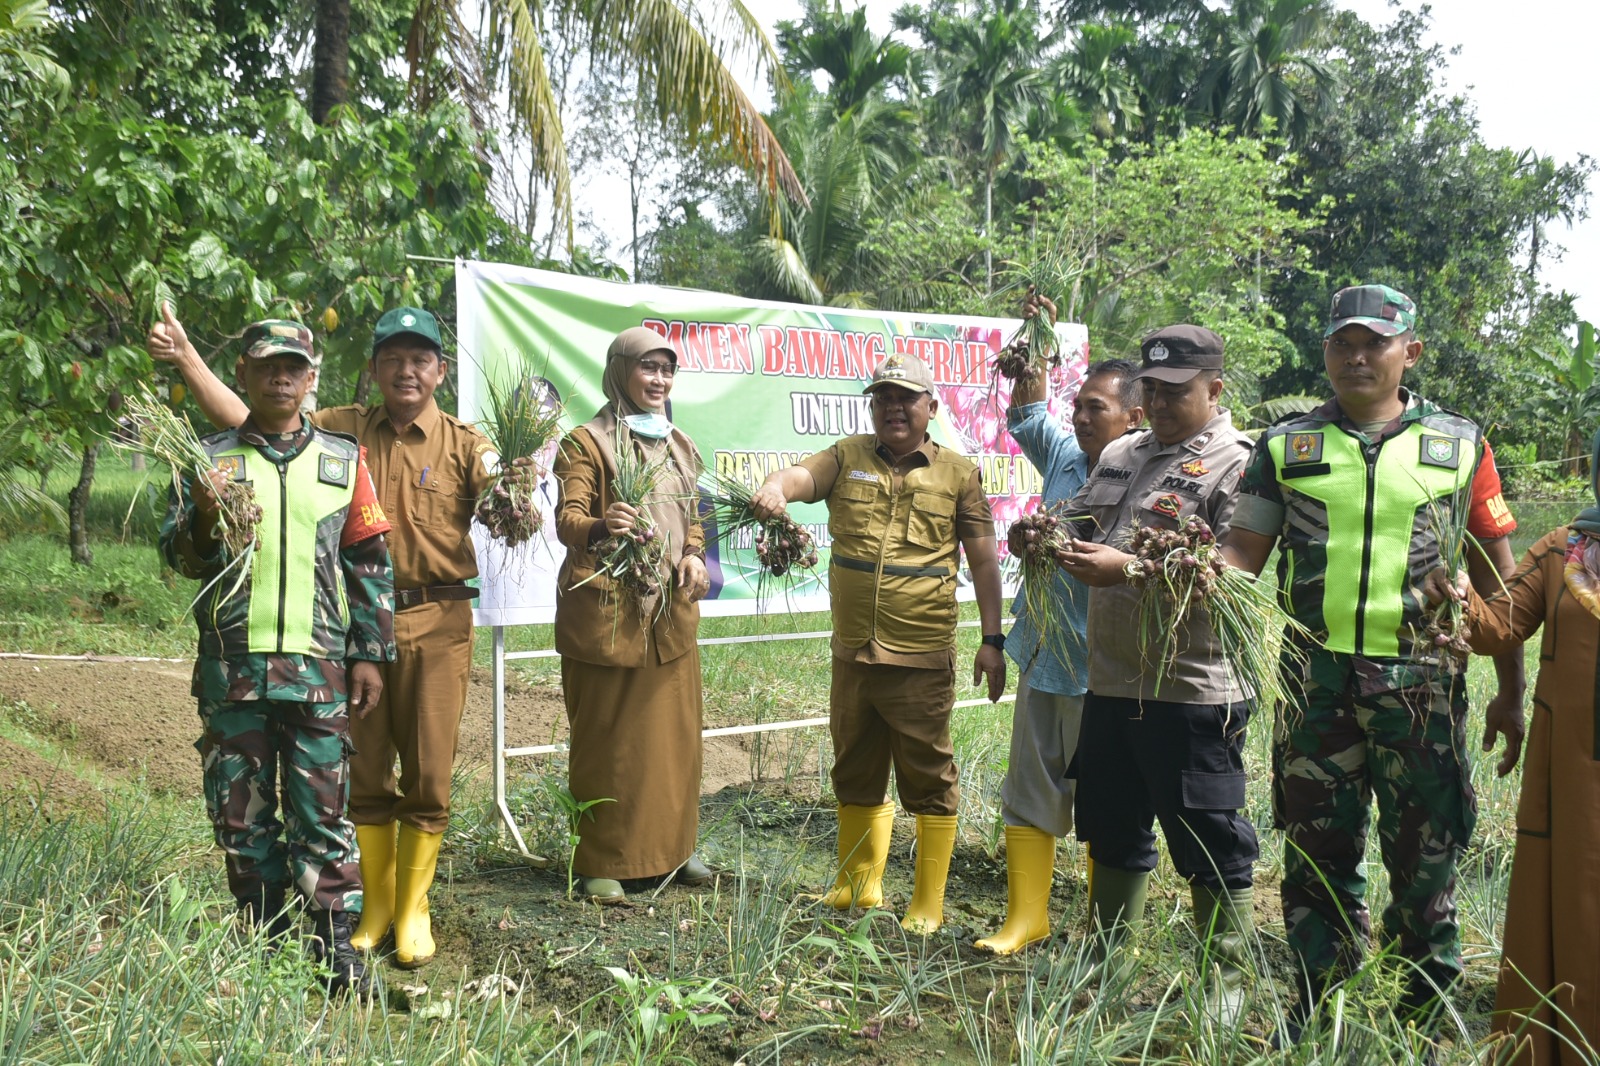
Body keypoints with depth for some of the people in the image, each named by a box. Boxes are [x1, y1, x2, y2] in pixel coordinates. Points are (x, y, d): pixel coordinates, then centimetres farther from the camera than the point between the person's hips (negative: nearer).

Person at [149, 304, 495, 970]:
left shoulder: (463, 446, 2)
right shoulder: (344, 430, 7)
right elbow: (243, 419, 3)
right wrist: (185, 356, -7)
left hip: (437, 624, -2)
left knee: (427, 774, 3)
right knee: (363, 771, 10)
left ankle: (413, 907, 19)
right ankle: (375, 901, 26)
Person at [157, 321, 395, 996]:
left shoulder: (342, 459, 8)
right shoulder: (211, 459, 8)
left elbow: (369, 561, 9)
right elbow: (179, 556, 5)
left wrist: (370, 653, 4)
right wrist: (204, 518, -17)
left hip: (318, 663, -1)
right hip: (233, 663, 1)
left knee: (322, 808, 0)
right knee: (241, 808, 7)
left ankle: (337, 944, 8)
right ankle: (261, 937, 21)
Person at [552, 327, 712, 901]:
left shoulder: (678, 445, 14)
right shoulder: (587, 442, -5)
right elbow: (567, 518, -16)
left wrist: (694, 555, 0)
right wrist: (600, 526, -38)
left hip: (672, 611, 6)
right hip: (606, 611, -5)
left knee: (674, 733, 10)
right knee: (606, 740, 0)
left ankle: (673, 846, 25)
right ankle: (602, 862, 11)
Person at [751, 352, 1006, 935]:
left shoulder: (958, 473, 2)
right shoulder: (848, 457, 6)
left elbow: (983, 560, 4)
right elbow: (801, 475, -14)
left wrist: (992, 640, 0)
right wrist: (773, 488, -38)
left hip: (921, 660, -3)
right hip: (853, 652, 3)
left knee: (928, 779, 3)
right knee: (855, 773, 16)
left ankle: (928, 904, 15)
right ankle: (856, 886, 33)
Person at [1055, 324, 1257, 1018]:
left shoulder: (1235, 464, -9)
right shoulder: (1119, 455, 15)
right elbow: (1079, 523, 23)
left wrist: (1127, 568, -26)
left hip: (1191, 692, -7)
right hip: (1109, 682, 7)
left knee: (1210, 842, 4)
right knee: (1112, 829, 18)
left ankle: (1225, 981, 19)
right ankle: (1105, 958, 34)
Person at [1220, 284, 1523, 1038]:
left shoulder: (1460, 444, 6)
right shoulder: (1287, 446, 7)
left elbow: (1496, 575, 9)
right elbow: (1243, 553, 4)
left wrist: (1511, 693, 8)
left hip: (1422, 684, 0)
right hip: (1316, 682, 1)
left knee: (1425, 854, 7)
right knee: (1317, 848, 9)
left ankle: (1425, 1012, 24)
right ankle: (1316, 1005, 24)